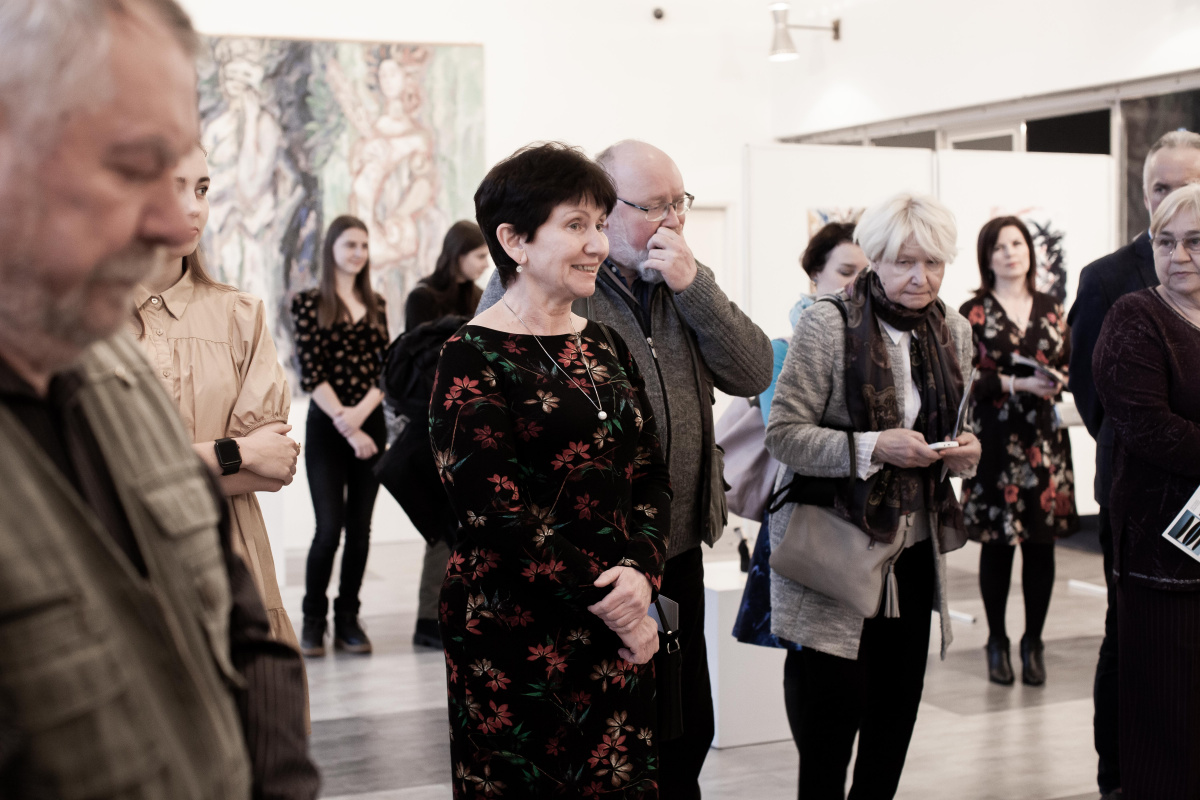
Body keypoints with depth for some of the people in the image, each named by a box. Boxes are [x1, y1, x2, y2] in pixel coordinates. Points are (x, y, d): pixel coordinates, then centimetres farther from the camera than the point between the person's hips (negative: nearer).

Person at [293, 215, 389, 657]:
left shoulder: (375, 305, 12)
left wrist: (360, 414, -12)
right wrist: (345, 425, -12)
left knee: (360, 528, 5)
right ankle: (313, 621, 8)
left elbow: (385, 368, 5)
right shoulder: (309, 302, 1)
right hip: (326, 427, -4)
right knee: (330, 527, -8)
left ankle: (348, 620, 14)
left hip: (370, 426, 4)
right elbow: (311, 373, -6)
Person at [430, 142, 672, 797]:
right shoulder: (474, 358, -9)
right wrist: (604, 603, -14)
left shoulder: (605, 345, 12)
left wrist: (639, 569, -9)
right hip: (515, 632, -6)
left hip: (619, 628, 6)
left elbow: (651, 478, 10)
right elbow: (495, 512, -15)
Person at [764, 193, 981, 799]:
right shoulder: (827, 324, -11)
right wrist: (871, 448, -24)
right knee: (836, 703, -4)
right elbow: (784, 434, -13)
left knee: (899, 702, 12)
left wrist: (965, 453, -2)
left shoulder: (953, 330, 8)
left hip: (915, 546, 6)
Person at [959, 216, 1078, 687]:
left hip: (1045, 440, 3)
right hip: (996, 440, -3)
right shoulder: (973, 312, 1)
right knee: (996, 544, 2)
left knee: (1041, 544, 3)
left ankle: (1033, 642, 16)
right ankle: (997, 642, 17)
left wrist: (1059, 380, -9)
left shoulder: (1051, 310, 12)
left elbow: (1070, 363, 13)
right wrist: (1018, 384, -15)